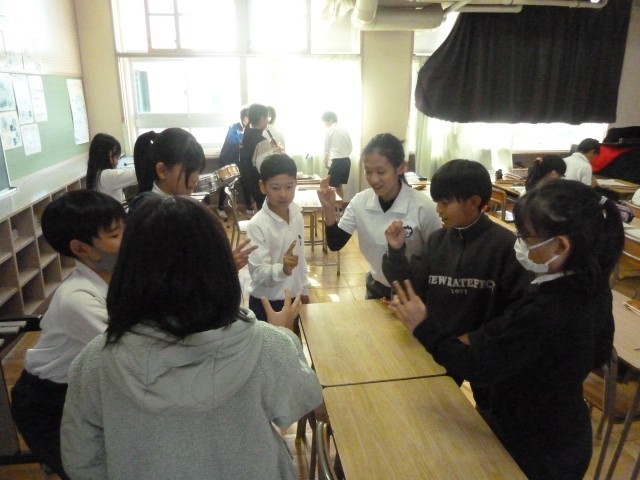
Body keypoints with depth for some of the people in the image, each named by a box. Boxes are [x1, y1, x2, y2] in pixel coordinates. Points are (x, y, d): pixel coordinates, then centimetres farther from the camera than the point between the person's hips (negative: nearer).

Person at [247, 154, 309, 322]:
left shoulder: (298, 216, -2)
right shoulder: (257, 225, -22)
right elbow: (258, 273, -25)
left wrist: (304, 290, 14)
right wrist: (283, 269, -42)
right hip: (266, 304, -6)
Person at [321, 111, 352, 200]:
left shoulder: (329, 131, -5)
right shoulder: (345, 130, 11)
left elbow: (327, 149, -2)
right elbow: (350, 147, 12)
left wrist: (325, 163, 10)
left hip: (337, 162, -7)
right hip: (347, 160, 7)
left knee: (336, 186, 2)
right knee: (339, 185, 17)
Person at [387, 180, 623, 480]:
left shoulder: (544, 311, -37)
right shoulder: (593, 286, -9)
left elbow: (479, 369, -28)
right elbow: (599, 354, 8)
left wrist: (424, 327, -23)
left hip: (533, 449, -8)